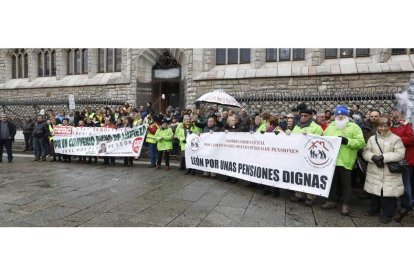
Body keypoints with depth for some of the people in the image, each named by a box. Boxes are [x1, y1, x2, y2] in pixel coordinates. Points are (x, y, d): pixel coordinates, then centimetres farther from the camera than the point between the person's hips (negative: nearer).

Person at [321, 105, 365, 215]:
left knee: (345, 183, 5)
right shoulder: (331, 126, 14)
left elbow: (361, 143, -9)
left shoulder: (354, 127, -1)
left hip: (345, 161, -4)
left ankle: (345, 204, 15)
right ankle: (331, 201, 27)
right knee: (332, 182, 14)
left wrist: (347, 141, -20)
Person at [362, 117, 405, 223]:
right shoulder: (372, 138, 11)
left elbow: (400, 154, -11)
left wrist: (383, 157, -18)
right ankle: (374, 209, 32)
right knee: (374, 191, 13)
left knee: (389, 193, -1)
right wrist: (373, 157, -17)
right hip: (374, 173, 3)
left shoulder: (396, 139, 1)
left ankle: (387, 214, 15)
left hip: (390, 173, -3)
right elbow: (365, 152, 3)